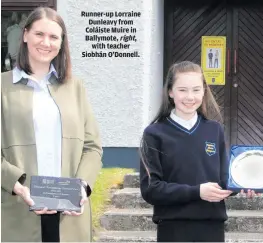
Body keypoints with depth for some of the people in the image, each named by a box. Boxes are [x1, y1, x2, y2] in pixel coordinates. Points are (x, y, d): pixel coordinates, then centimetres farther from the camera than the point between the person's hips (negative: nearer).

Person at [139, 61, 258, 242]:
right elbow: (150, 189, -10)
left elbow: (223, 179, 13)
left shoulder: (215, 130, 7)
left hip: (212, 226, 3)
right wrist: (196, 192, -19)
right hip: (173, 228, -3)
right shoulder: (155, 134, -4)